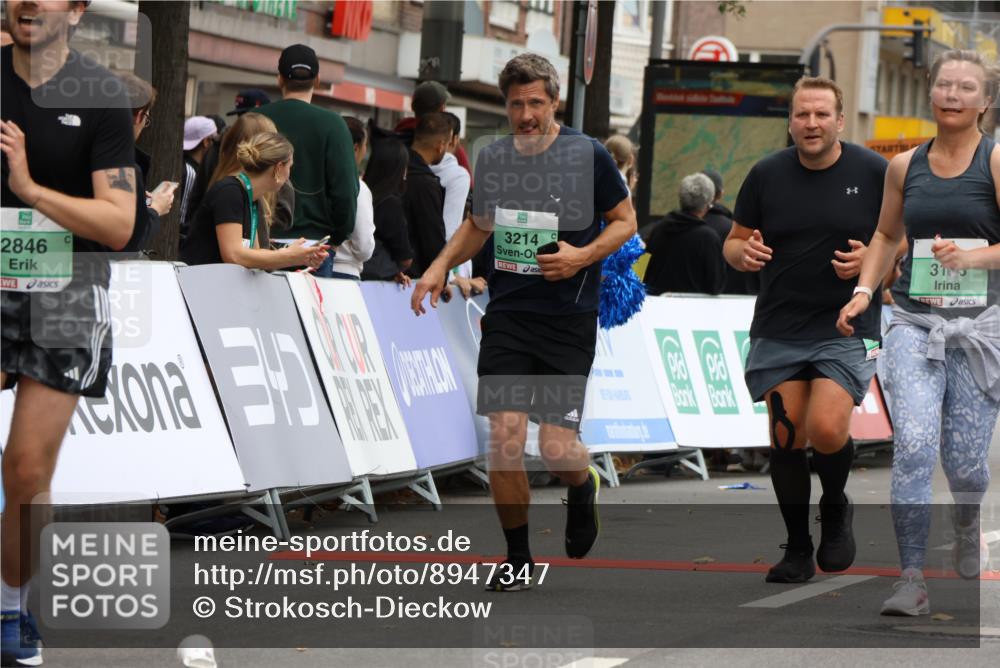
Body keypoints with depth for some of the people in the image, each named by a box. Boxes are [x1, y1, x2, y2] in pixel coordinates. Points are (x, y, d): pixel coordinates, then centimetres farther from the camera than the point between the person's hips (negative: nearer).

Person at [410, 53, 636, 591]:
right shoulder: (492, 159, 6)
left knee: (557, 448, -8)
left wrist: (584, 255, -14)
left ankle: (583, 487, 31)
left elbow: (625, 220, 3)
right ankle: (517, 558, 10)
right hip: (507, 315, 3)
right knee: (504, 437, -7)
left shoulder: (587, 155, -6)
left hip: (568, 320, -3)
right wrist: (441, 265, 7)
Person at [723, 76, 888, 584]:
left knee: (826, 430, -19)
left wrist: (873, 260, -15)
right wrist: (742, 252, -12)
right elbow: (733, 242, 12)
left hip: (846, 327, -3)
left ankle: (835, 510, 13)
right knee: (786, 436, 1)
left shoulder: (874, 172, -2)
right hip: (778, 328, 3)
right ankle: (797, 549, 16)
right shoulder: (766, 175, 4)